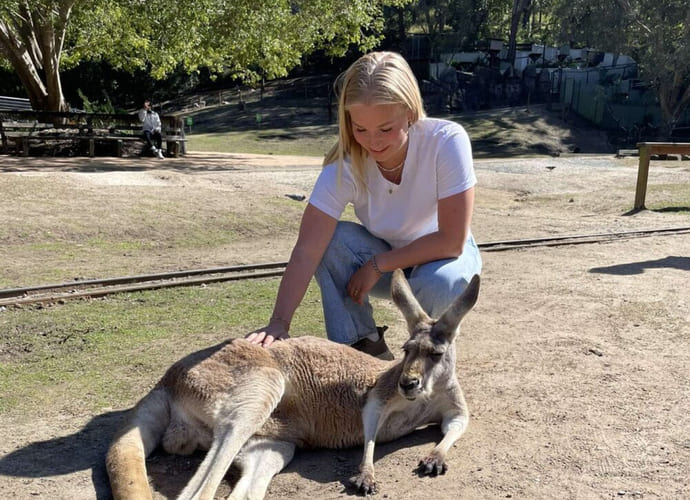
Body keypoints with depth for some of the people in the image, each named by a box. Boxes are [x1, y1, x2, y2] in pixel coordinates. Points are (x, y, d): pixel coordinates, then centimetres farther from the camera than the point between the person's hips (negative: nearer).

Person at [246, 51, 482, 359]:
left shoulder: (447, 141, -30)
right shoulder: (344, 164, -25)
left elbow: (452, 241, -27)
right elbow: (307, 250, -31)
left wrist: (377, 266, -24)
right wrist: (279, 323, -42)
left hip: (441, 255, -1)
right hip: (382, 256, 2)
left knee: (440, 282, -35)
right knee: (330, 239, -26)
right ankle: (363, 345, -6)